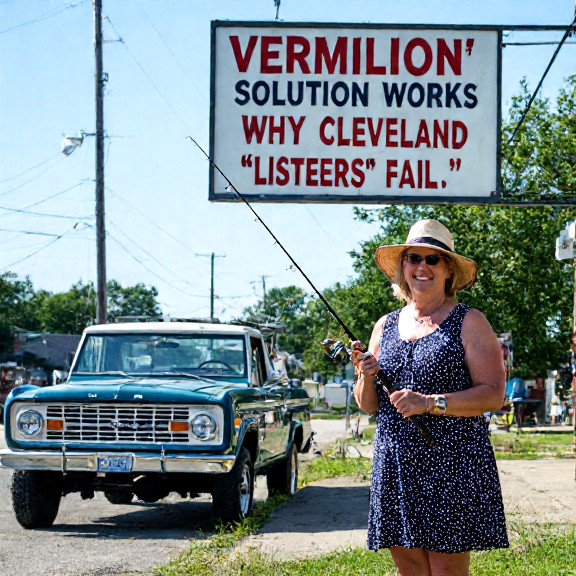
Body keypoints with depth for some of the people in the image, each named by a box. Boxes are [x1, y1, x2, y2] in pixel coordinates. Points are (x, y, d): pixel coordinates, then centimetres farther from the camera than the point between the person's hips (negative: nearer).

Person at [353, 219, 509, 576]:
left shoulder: (469, 322, 0)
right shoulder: (385, 326, 15)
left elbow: (494, 395, -9)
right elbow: (368, 406, 18)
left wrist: (430, 403, -19)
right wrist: (366, 377, -4)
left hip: (451, 462, -5)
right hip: (395, 464, 5)